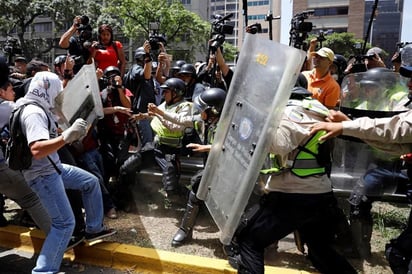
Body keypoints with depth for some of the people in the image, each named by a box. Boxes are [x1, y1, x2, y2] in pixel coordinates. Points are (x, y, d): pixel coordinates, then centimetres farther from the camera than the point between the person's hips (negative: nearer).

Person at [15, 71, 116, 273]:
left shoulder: (38, 109, 8)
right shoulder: (34, 112, -23)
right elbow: (37, 150, -36)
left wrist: (70, 135, 10)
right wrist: (67, 136, -43)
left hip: (54, 168, 10)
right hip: (43, 175, -10)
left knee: (91, 182, 18)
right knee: (65, 223, -11)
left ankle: (94, 229, 27)